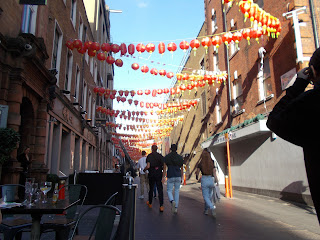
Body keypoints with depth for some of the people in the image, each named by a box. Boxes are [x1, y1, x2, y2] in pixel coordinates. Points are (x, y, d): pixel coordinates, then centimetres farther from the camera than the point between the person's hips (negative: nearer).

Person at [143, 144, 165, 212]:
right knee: (160, 190, 0)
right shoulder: (160, 156, 1)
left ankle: (150, 203, 33)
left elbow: (148, 166, -16)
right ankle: (161, 206, -9)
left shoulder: (149, 156, -7)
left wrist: (144, 170, 4)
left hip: (151, 174, -1)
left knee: (151, 189, 16)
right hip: (159, 175, 1)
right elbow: (164, 166, -4)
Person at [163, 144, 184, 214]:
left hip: (170, 177, -2)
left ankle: (172, 201, -20)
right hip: (178, 176, 2)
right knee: (177, 191, 13)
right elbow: (182, 169, 9)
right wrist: (181, 178, 17)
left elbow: (164, 168, -5)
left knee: (169, 191, 11)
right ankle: (176, 208, 11)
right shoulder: (180, 158, 4)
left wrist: (163, 177, 1)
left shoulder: (167, 157, -3)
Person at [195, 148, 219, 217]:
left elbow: (197, 174, 3)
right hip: (211, 180, 3)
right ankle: (206, 210, 26)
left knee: (206, 197, 1)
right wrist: (217, 183, -3)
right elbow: (215, 174, -5)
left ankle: (212, 208, -24)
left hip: (204, 180, -3)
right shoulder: (212, 164, 0)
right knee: (209, 196, 19)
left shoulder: (200, 164, -5)